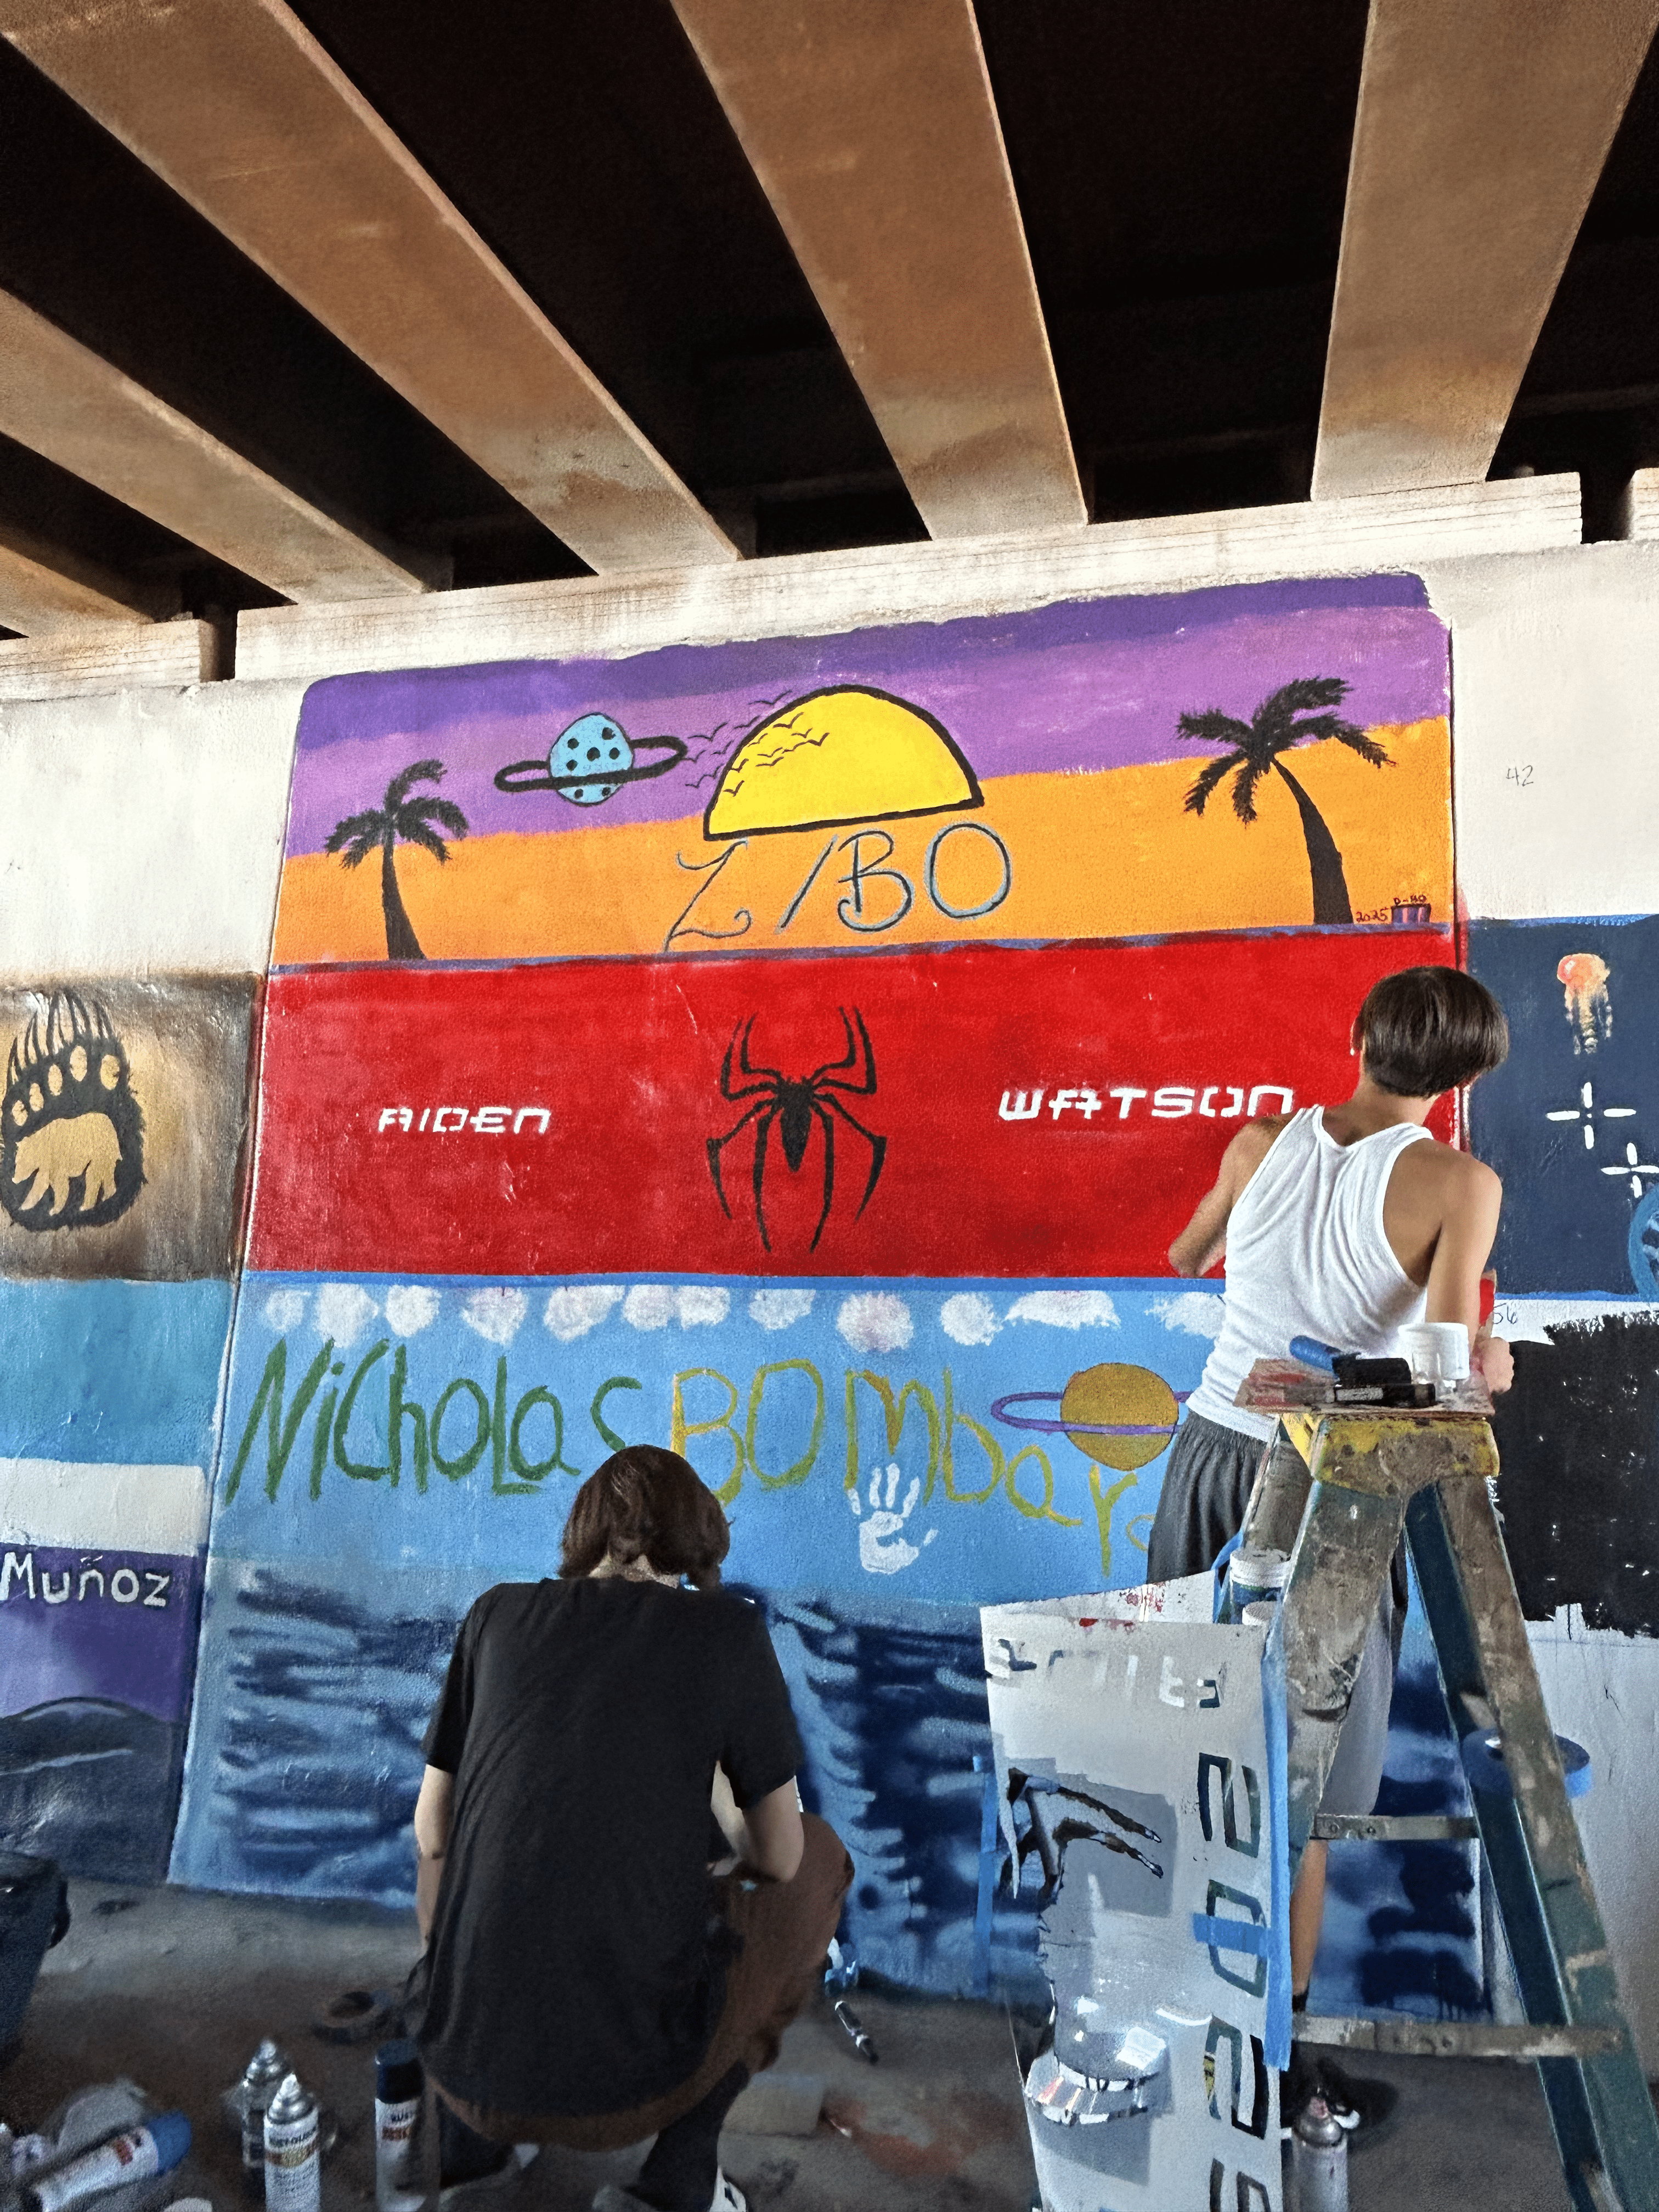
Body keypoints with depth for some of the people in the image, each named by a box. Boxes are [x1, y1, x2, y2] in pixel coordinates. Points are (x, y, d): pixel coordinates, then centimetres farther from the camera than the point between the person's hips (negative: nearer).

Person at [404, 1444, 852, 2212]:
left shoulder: (499, 1612, 3)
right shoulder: (729, 1631, -5)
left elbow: (432, 1833, 12)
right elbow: (779, 1858, 3)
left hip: (461, 2057, 4)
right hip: (627, 2081, -4)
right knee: (820, 1857, 19)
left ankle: (468, 2134, 21)